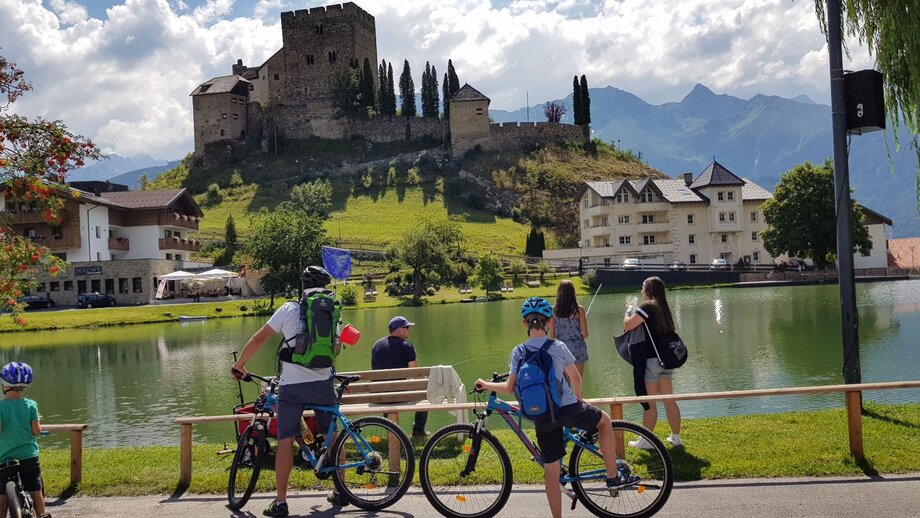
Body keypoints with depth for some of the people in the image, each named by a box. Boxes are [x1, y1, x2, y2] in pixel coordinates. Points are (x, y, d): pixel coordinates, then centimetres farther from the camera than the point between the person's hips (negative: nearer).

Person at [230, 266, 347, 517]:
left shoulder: (288, 309, -2)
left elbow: (258, 339, -1)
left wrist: (239, 364, 11)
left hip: (291, 385, -2)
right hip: (323, 384, 3)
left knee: (285, 440, 3)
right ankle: (340, 492, 23)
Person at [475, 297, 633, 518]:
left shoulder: (518, 352, -1)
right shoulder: (557, 347, -6)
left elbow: (510, 387, -2)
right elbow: (575, 378, 4)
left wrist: (486, 385, 16)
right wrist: (579, 400, 22)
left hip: (542, 417, 3)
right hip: (567, 409, -2)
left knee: (551, 471, 12)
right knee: (604, 420, 24)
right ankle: (613, 476, 24)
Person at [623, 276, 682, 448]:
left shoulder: (647, 306, -14)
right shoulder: (663, 307, 11)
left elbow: (627, 325, -20)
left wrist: (628, 311, 0)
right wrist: (634, 311, 19)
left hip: (650, 360, -8)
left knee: (649, 401, -1)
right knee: (669, 400, 13)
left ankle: (646, 440, 6)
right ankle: (676, 437, 20)